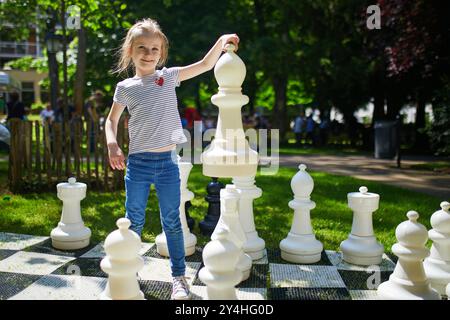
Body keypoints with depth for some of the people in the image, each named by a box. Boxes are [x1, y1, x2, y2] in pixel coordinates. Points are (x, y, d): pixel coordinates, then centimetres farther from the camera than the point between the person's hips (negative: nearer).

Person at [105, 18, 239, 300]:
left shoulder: (169, 77, 4)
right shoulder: (125, 87, 3)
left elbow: (205, 65, 4)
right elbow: (112, 120, 12)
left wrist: (222, 42, -7)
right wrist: (112, 145, -3)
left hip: (168, 162, 0)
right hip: (138, 162, 0)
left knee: (172, 222, 8)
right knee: (134, 221, 11)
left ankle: (179, 276, 20)